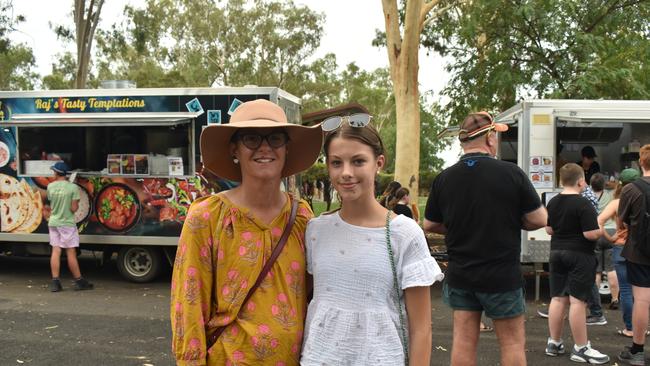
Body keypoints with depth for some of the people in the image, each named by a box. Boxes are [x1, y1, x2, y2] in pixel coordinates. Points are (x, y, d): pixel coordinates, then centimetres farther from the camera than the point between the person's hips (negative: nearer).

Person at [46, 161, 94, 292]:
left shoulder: (50, 186, 0)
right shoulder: (73, 187, -13)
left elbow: (51, 204, 7)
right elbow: (74, 208, -15)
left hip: (53, 222, 4)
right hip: (67, 223, -4)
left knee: (55, 251, 8)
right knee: (71, 253, 2)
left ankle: (55, 282, 7)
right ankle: (79, 281, 11)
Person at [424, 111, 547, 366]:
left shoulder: (443, 179, -4)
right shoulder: (511, 173, -13)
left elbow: (429, 225, 6)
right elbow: (539, 220, -7)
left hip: (459, 275, 3)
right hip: (502, 276, -3)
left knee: (463, 342, 10)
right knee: (513, 342, 12)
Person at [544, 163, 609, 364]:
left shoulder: (553, 202, 5)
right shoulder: (583, 204, -16)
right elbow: (591, 234, -19)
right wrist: (601, 228, 0)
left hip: (557, 253, 7)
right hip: (580, 256, -7)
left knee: (558, 298, 10)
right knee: (578, 301, -3)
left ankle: (554, 343, 16)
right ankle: (581, 348, 4)